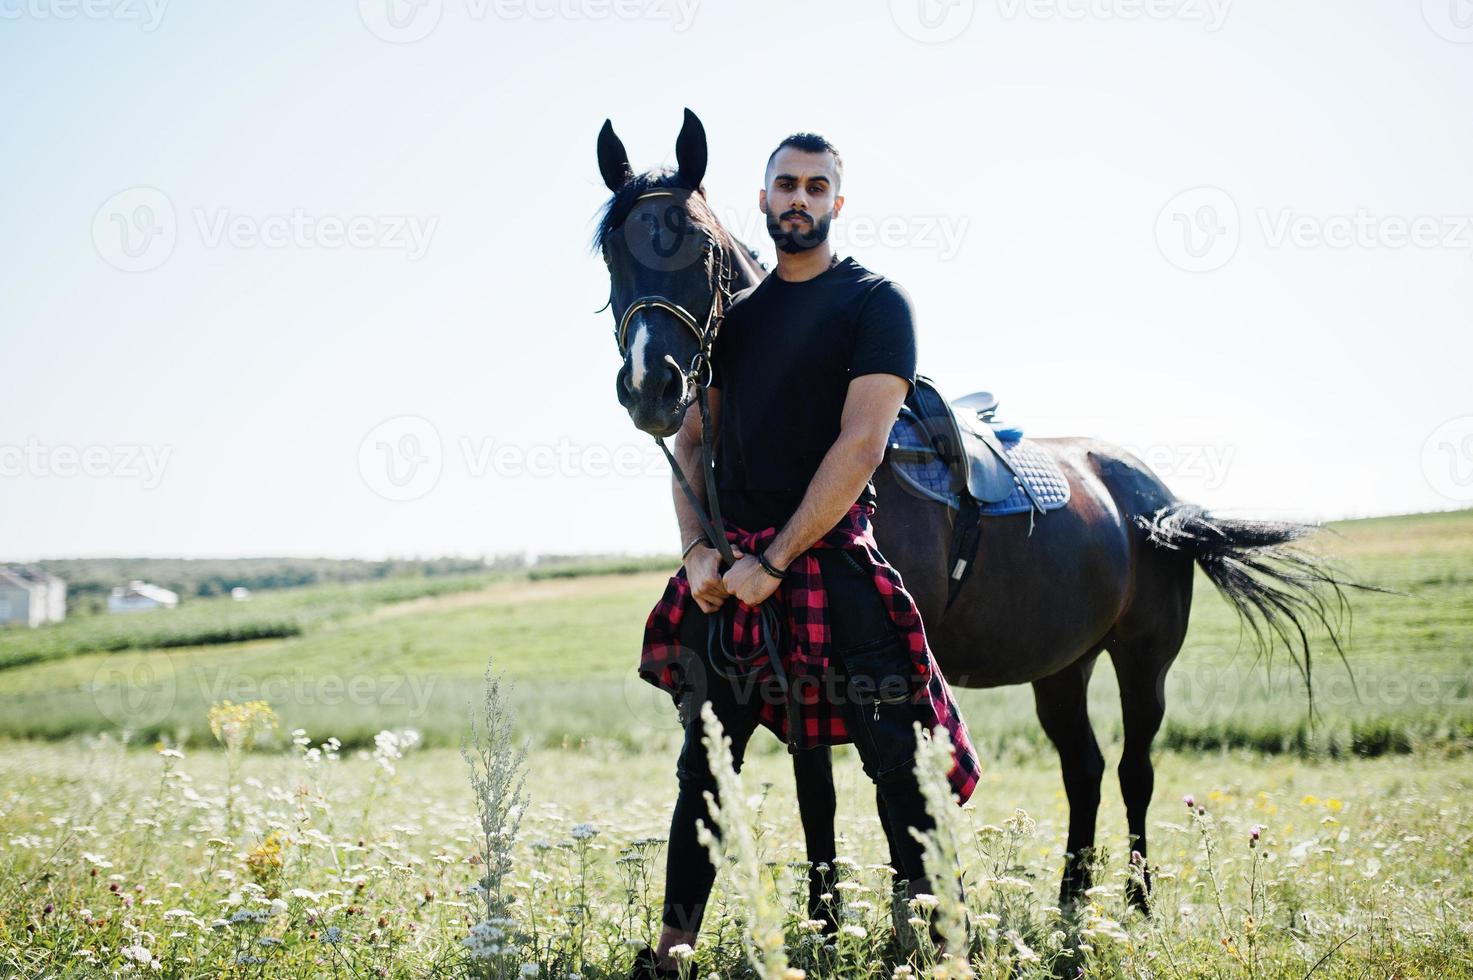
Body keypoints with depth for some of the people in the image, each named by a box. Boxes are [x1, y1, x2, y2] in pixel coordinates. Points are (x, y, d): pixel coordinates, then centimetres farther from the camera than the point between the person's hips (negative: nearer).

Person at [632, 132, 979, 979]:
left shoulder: (875, 303, -2)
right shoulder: (736, 314, 15)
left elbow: (860, 444, -12)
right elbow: (692, 440, 14)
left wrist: (773, 561, -14)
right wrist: (698, 550, -3)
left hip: (833, 559, -5)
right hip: (731, 572, 5)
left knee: (900, 768, -7)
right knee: (704, 767, 11)